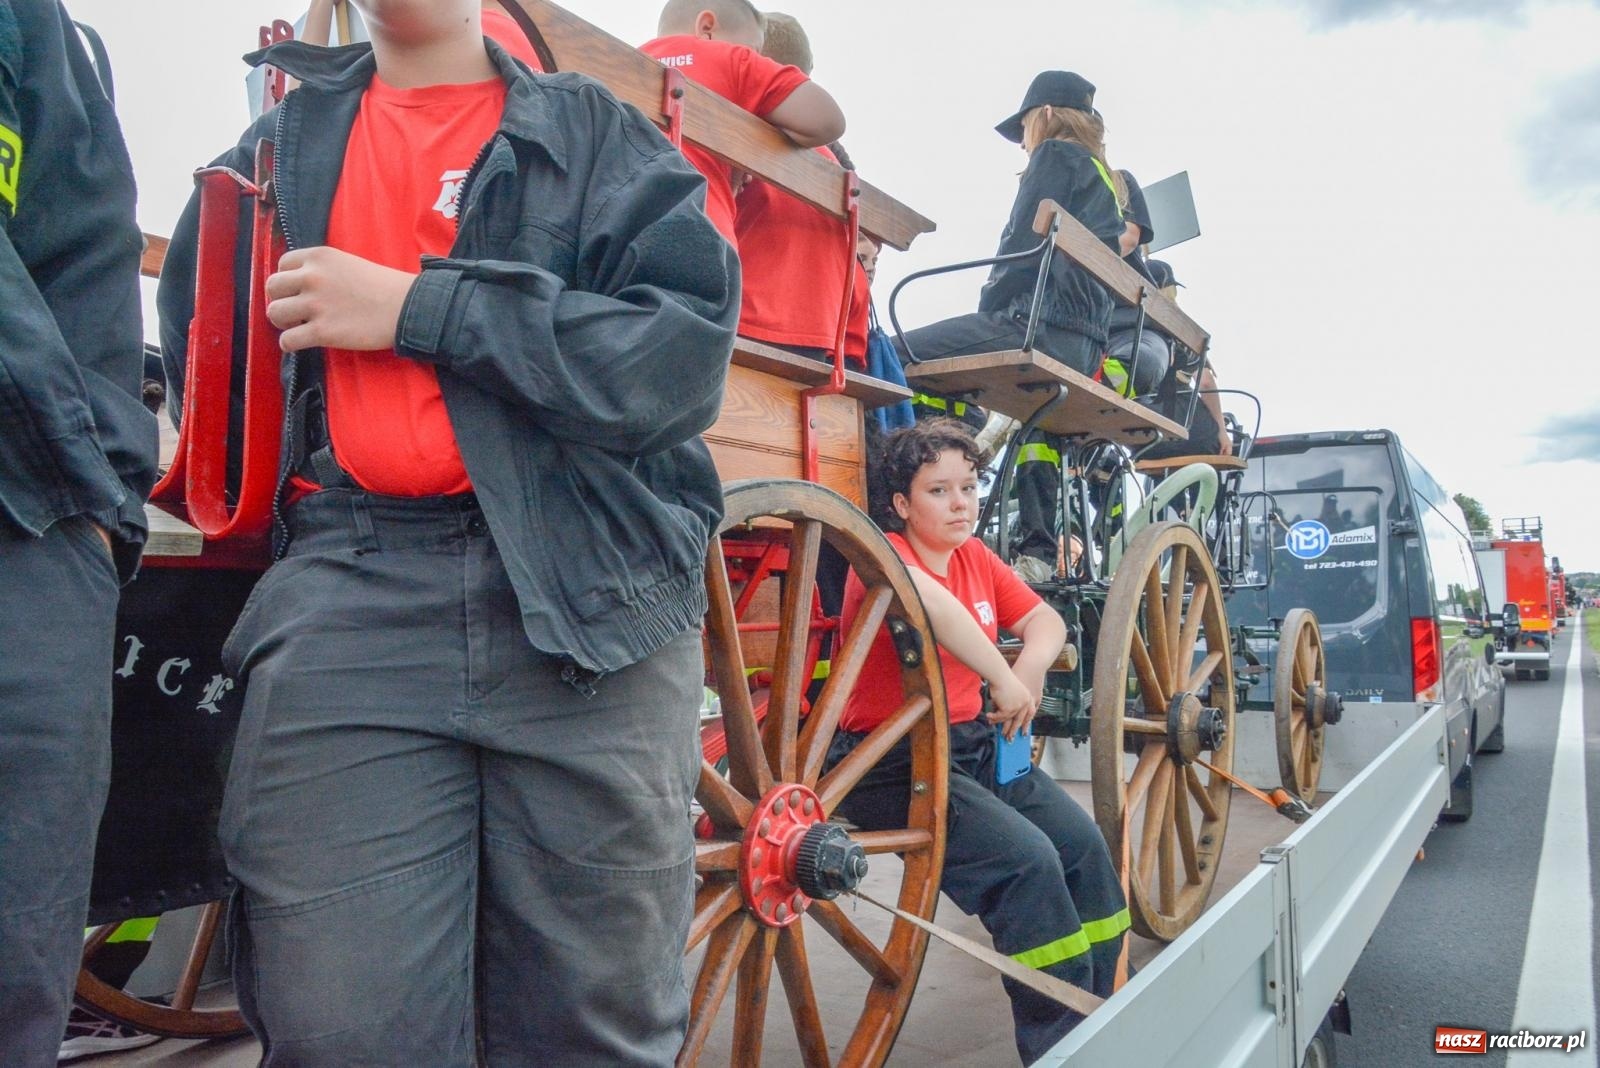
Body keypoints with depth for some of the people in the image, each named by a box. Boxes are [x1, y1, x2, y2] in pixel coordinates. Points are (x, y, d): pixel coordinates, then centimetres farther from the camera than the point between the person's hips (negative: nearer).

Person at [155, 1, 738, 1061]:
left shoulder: (601, 135, 13)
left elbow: (685, 353, -3)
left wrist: (417, 308, -6)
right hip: (346, 603, 2)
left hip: (593, 601, -1)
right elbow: (201, 358, 28)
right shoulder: (277, 148, 24)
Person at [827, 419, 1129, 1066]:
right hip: (892, 762, -8)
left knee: (1084, 843, -3)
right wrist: (1002, 679, -36)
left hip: (972, 743, 8)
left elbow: (1046, 620, 8)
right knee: (1027, 859, -20)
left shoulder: (976, 557, 9)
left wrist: (1031, 666, -14)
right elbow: (924, 596, -39)